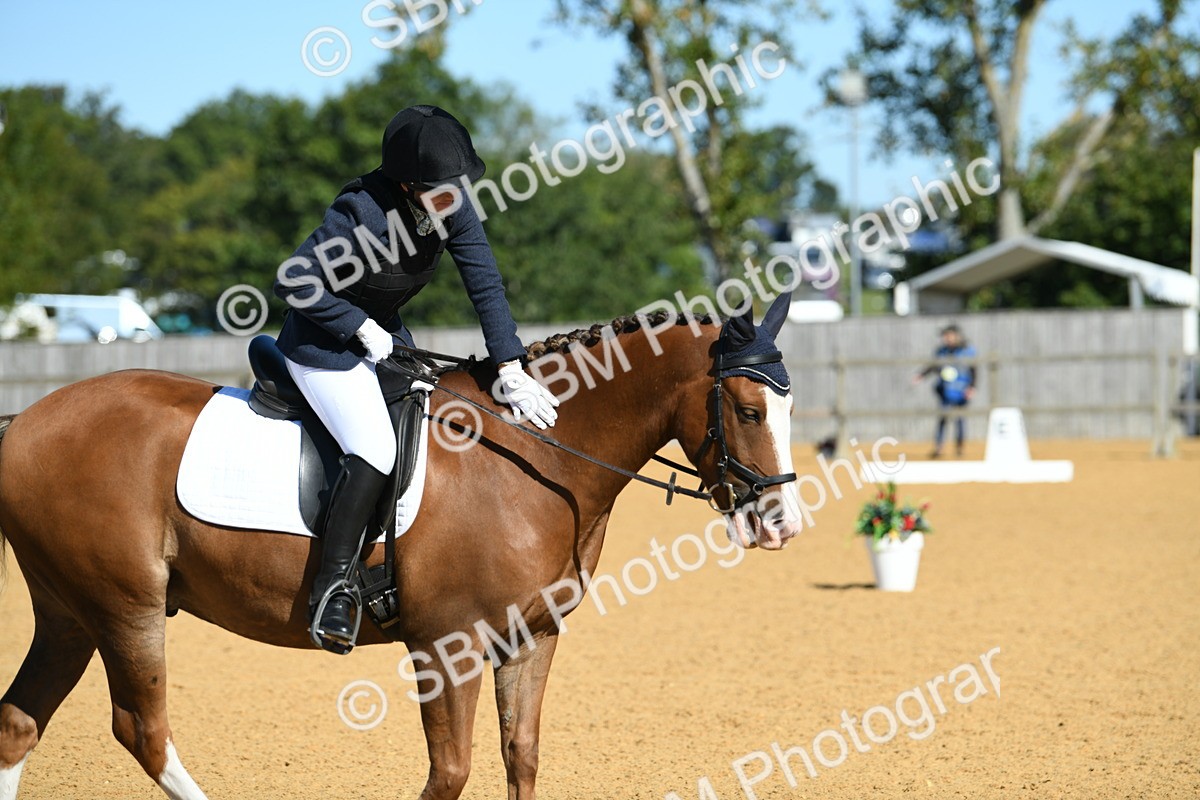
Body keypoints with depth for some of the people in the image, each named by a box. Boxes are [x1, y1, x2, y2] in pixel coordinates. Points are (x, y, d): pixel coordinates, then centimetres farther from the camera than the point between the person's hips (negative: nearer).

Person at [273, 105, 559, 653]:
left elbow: (486, 287, -10)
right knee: (375, 450, -26)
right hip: (324, 347, -8)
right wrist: (361, 326, -22)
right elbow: (293, 281, -26)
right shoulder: (363, 214, -30)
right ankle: (332, 587, -22)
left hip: (386, 340, 8)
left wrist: (511, 370, -17)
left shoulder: (454, 211, -11)